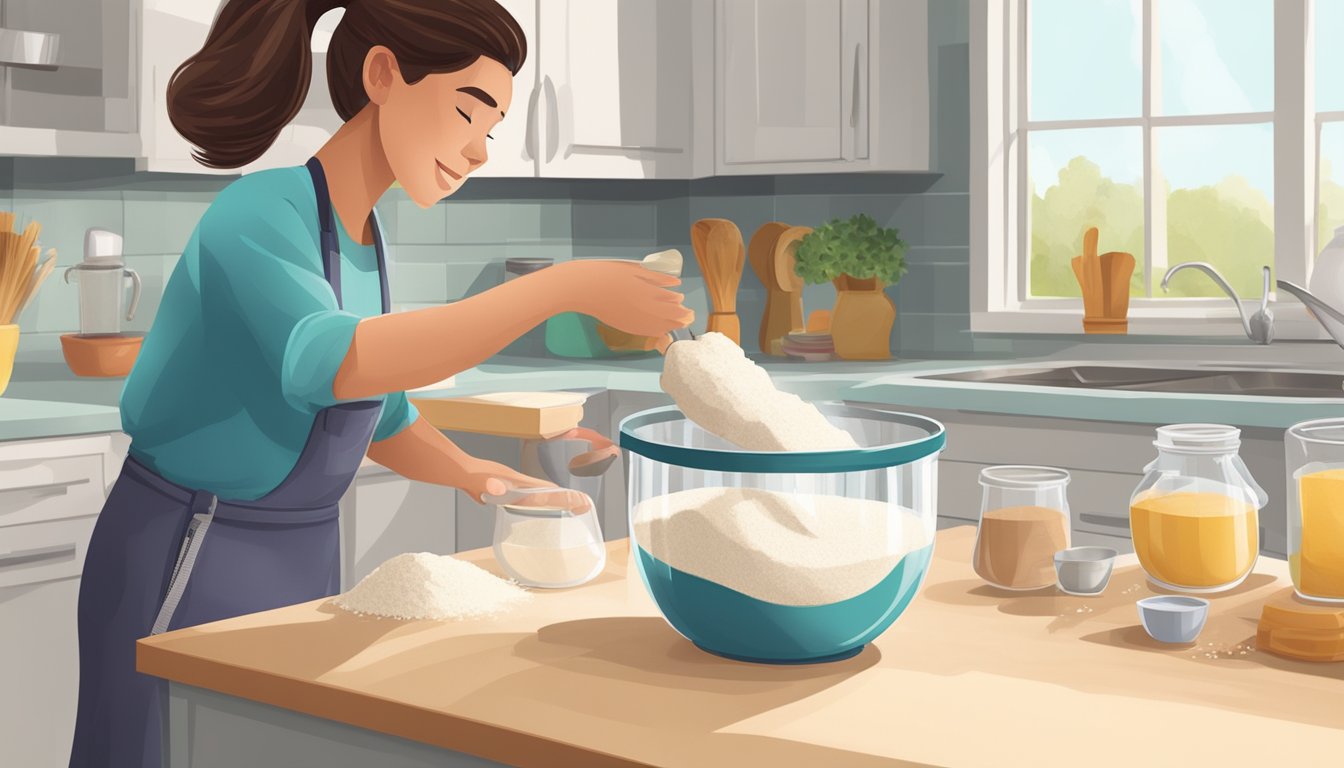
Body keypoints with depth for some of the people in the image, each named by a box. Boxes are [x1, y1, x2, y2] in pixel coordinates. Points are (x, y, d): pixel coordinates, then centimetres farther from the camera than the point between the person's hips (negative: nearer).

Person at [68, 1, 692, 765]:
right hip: (187, 569, -8)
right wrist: (568, 287, -44)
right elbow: (328, 364, -41)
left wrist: (469, 472, -5)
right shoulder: (260, 215, -21)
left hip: (302, 562, 8)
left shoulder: (365, 237, 4)